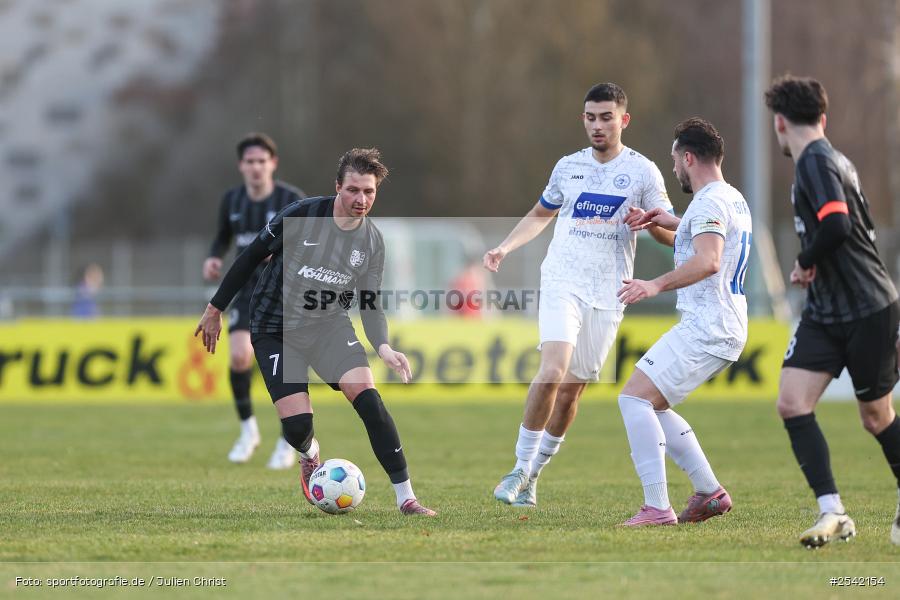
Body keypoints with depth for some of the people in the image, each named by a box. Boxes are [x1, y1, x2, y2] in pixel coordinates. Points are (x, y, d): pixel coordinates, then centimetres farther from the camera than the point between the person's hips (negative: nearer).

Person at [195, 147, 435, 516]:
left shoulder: (372, 243, -4)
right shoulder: (300, 216, -16)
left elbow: (369, 305, -1)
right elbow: (251, 256, -5)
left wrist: (383, 347, -21)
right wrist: (216, 308, 0)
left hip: (330, 325, 2)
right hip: (275, 330, -2)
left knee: (368, 398, -21)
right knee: (297, 425, -15)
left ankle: (405, 498, -16)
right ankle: (310, 455, 27)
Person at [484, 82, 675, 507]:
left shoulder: (642, 171, 2)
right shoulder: (568, 166, 8)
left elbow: (672, 236, 4)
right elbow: (541, 214, 25)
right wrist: (505, 248, 11)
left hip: (607, 295, 0)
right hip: (562, 283, 0)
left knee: (573, 389, 4)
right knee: (553, 370, -21)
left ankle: (534, 473, 21)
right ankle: (520, 469, -12)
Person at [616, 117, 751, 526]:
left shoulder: (709, 203, -14)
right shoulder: (734, 199, 18)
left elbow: (708, 261, -31)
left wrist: (658, 285, -41)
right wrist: (670, 222, 35)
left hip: (705, 328, -10)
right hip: (728, 328, 10)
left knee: (635, 397, -14)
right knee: (653, 405, 17)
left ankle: (657, 508, -21)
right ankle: (710, 492, 14)